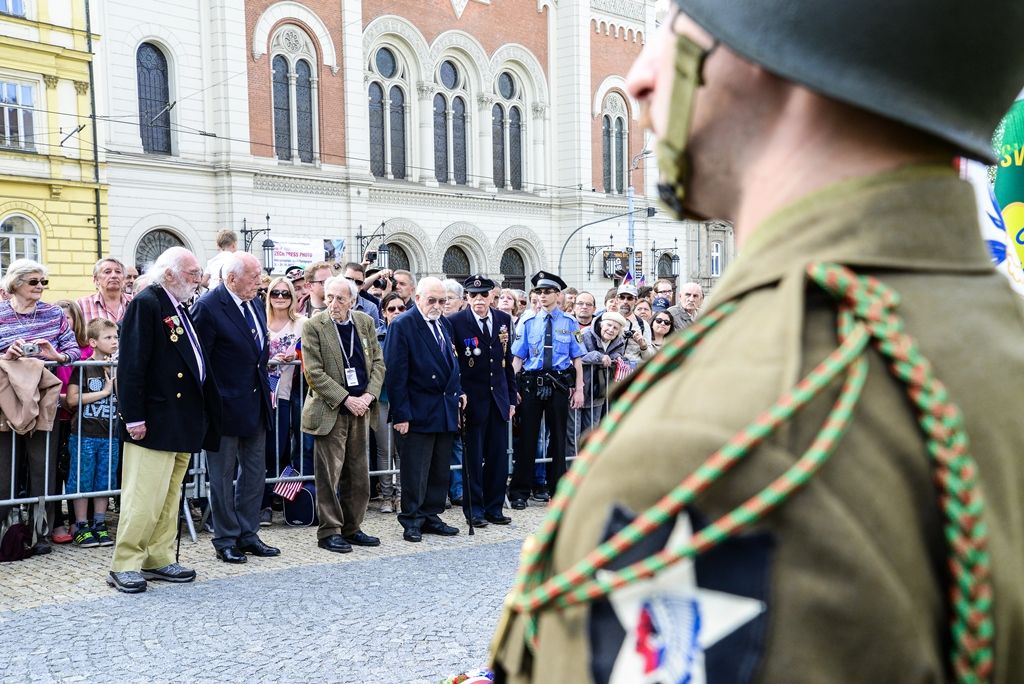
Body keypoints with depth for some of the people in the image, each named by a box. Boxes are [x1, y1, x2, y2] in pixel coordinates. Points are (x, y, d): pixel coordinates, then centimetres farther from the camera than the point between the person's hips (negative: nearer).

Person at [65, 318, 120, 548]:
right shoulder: (83, 367, -5)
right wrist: (104, 392, -12)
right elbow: (72, 399, -13)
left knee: (104, 481, 9)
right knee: (82, 480, 2)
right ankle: (81, 527, 11)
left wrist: (115, 373, -6)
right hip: (84, 435, -4)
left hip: (109, 435, 4)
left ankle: (99, 525, 18)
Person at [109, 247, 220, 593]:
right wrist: (133, 417, -21)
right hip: (155, 420, -9)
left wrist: (202, 416, 13)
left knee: (170, 496, 14)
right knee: (144, 496, -5)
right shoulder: (146, 303, -11)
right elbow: (131, 363, -17)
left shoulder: (180, 307, 16)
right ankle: (124, 565, 4)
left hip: (183, 419, 9)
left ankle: (159, 559, 22)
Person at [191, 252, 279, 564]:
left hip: (256, 403, 8)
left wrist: (270, 357, 6)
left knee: (254, 472, 14)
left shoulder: (255, 304, 8)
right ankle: (225, 540, 17)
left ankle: (247, 535, 25)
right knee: (223, 476, 6)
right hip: (226, 406, -8)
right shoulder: (208, 306, -17)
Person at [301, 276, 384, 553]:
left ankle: (351, 528, 21)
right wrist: (346, 399, -16)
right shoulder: (313, 327, -7)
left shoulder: (366, 323, 7)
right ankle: (329, 531, 8)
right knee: (329, 474, -1)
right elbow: (314, 372, -11)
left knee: (358, 474, 10)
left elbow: (377, 362, 8)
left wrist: (369, 396, -7)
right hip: (330, 410, -5)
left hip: (361, 408, 5)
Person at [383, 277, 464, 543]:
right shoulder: (402, 325, -11)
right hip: (418, 411, -7)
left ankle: (431, 517, 23)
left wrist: (458, 392, 9)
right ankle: (412, 521, 12)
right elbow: (395, 373, -15)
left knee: (439, 470, 13)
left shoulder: (444, 323, 11)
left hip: (446, 409, 7)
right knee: (415, 472, 1)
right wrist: (401, 414, -18)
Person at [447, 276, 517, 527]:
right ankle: (474, 509, 15)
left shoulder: (504, 320, 7)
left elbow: (507, 360, 11)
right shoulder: (455, 322, -8)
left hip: (499, 396, 4)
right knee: (473, 456, 4)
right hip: (473, 398, -4)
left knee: (499, 456, 8)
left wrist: (512, 397, 10)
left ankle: (494, 507, 19)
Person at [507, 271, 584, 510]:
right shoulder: (528, 323, 4)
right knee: (527, 436, 4)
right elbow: (517, 357, 3)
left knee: (558, 436, 10)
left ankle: (556, 488, 23)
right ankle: (519, 492, 12)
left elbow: (577, 358, 2)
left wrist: (579, 389, -3)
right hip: (531, 384, 0)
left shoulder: (569, 323, 2)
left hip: (559, 385, 0)